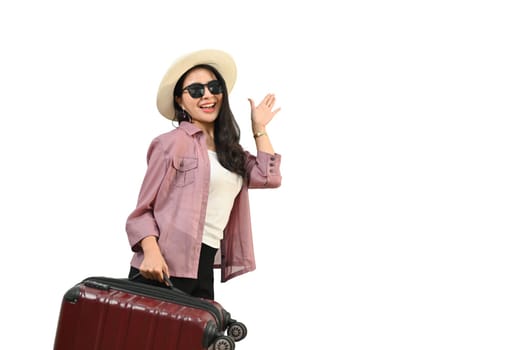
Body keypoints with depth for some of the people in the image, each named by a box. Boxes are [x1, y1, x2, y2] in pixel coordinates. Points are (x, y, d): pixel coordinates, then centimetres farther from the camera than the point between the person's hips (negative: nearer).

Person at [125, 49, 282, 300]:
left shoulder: (228, 149, 18)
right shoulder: (174, 142, -4)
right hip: (165, 267, -7)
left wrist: (259, 129, 18)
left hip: (205, 269, 7)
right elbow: (144, 209, -6)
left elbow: (269, 177, 10)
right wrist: (151, 252, -23)